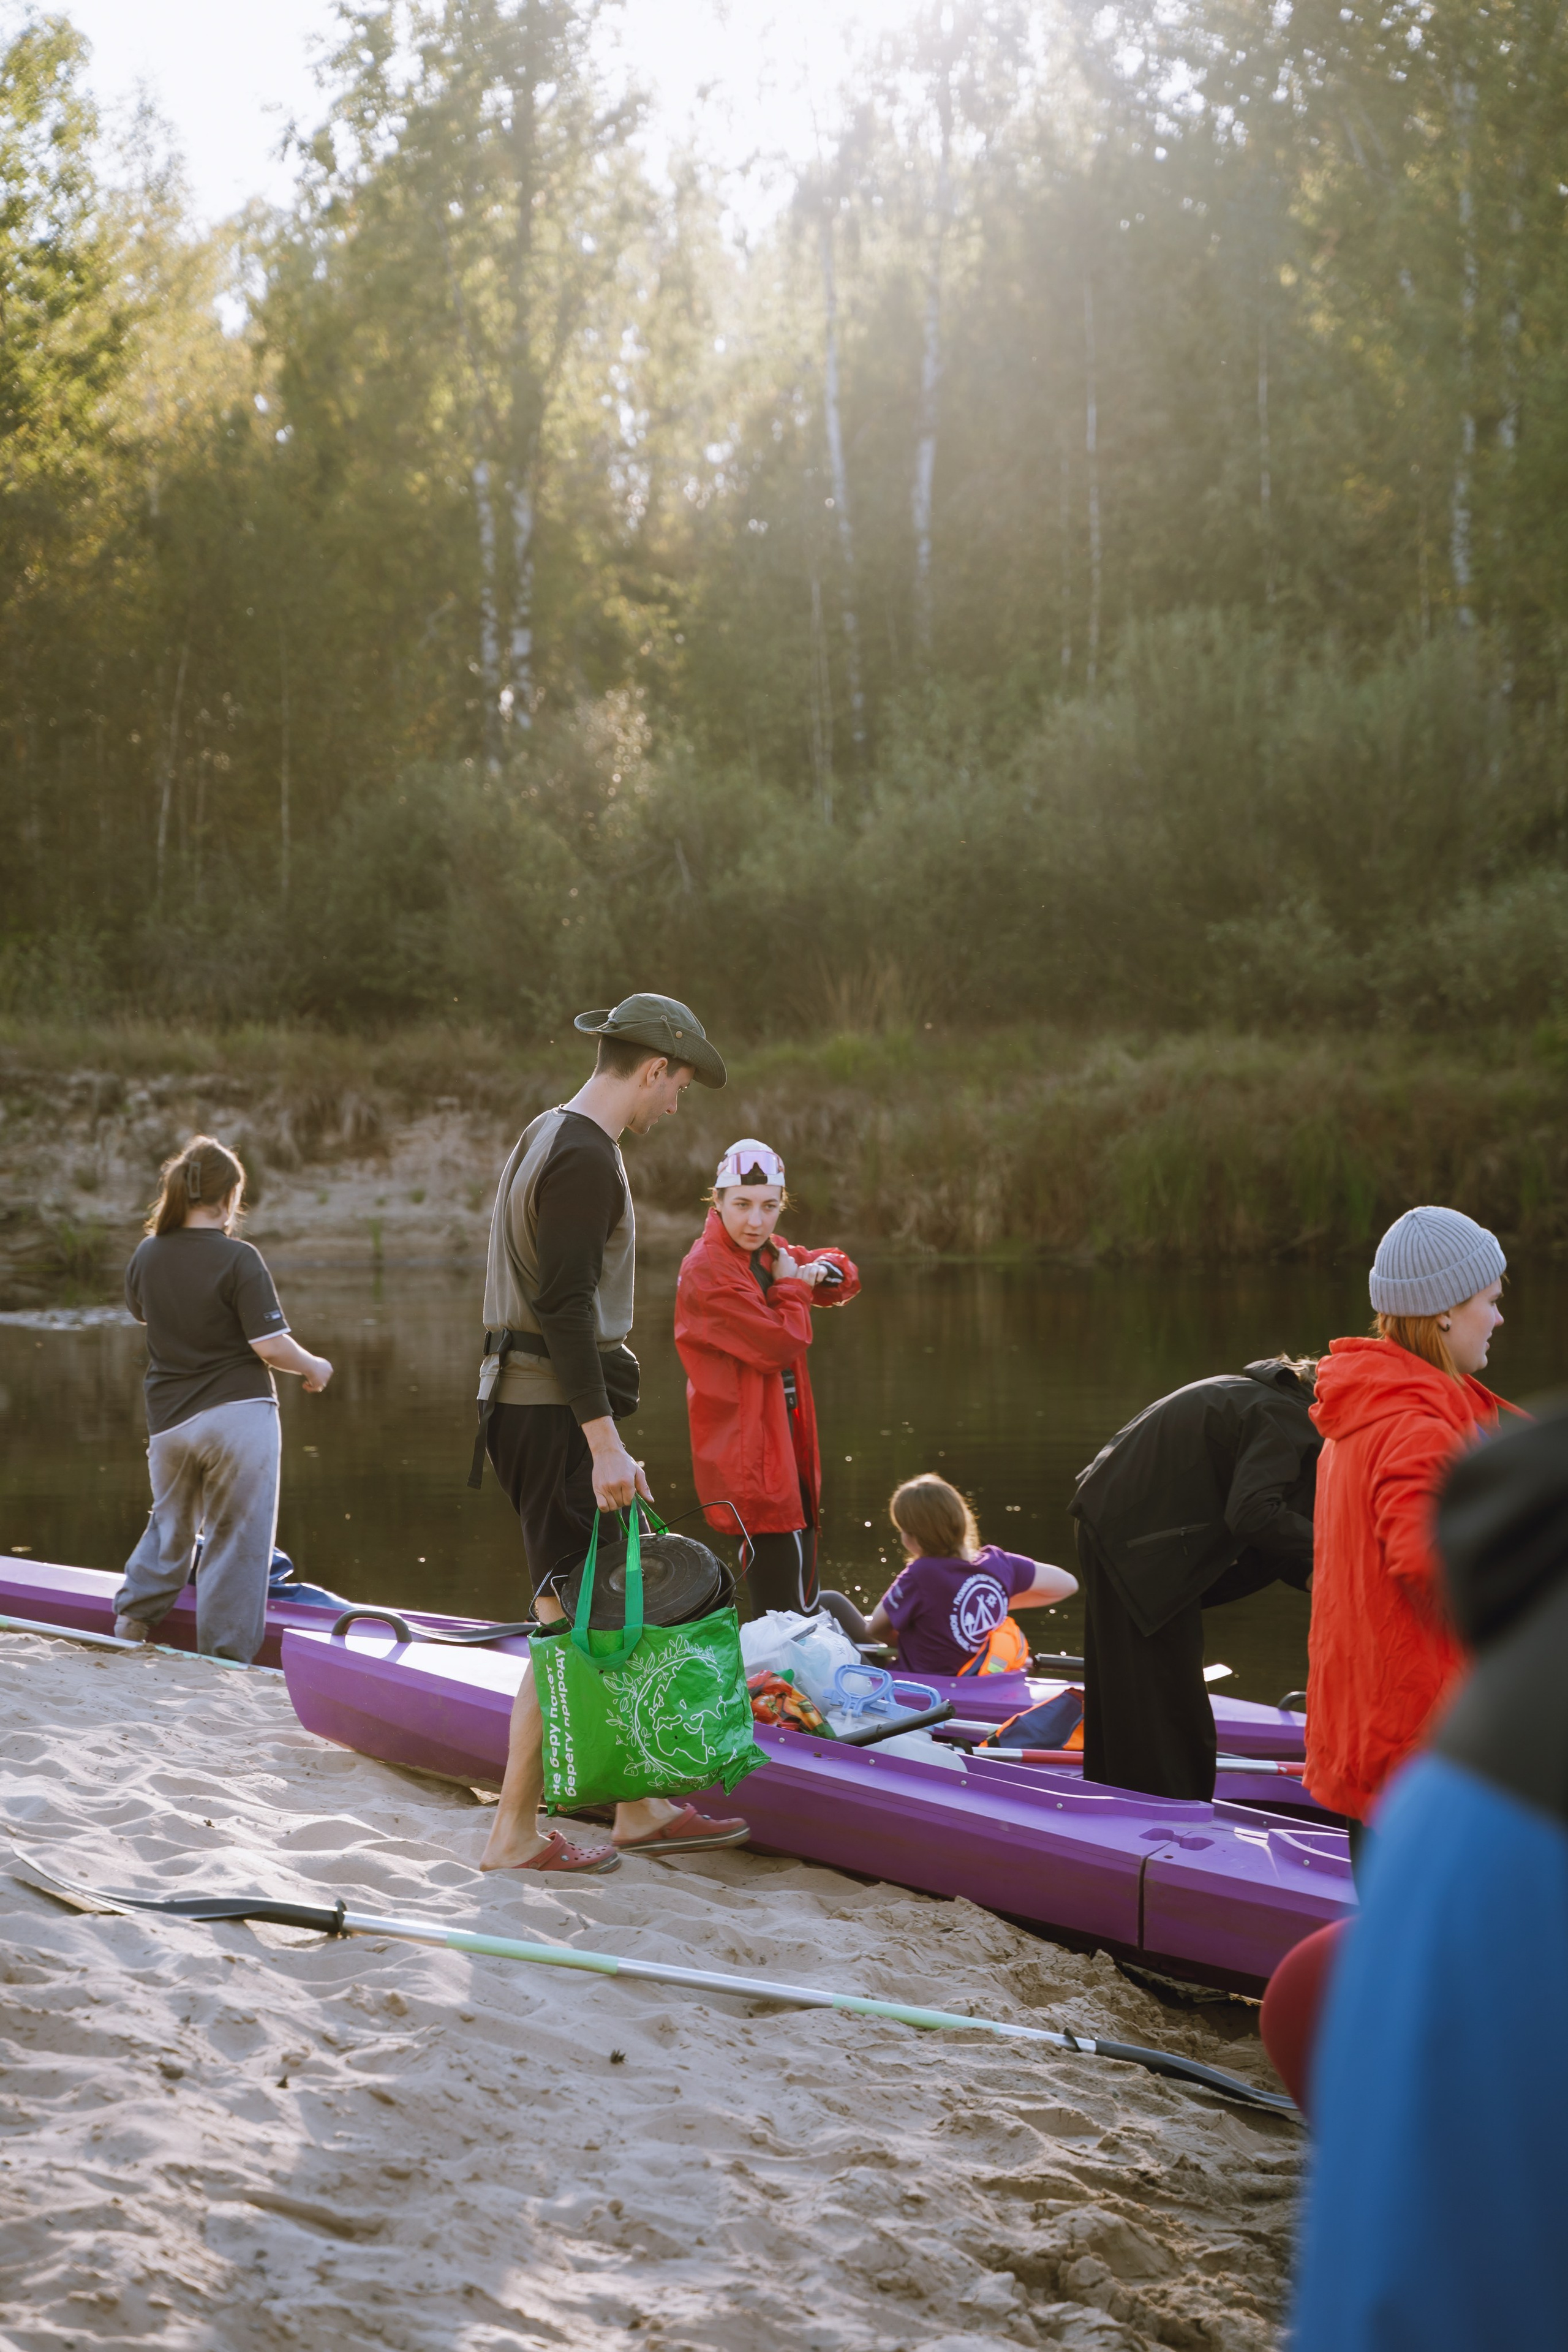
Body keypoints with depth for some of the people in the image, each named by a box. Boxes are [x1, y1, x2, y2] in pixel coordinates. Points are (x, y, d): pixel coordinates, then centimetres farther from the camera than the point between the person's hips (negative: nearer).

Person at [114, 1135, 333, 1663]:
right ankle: (225, 1657, 5)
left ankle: (133, 1617, 27)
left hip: (168, 1418, 5)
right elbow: (271, 1346, -16)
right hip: (240, 1416, -5)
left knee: (170, 1525, 26)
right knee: (236, 1541, 3)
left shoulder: (146, 1256, 1)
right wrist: (313, 1367, 1)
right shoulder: (239, 1259, -15)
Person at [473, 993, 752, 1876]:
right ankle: (515, 1833, 0)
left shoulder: (551, 1137, 18)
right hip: (557, 1414, -10)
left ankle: (640, 1808, 21)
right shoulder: (585, 1157, -15)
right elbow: (566, 1307, -22)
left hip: (532, 1404, 10)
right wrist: (604, 1444, -23)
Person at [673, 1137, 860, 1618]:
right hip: (747, 1448, -9)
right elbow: (779, 1343, -23)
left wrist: (819, 1271, -1)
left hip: (785, 1440, 9)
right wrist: (792, 1288, -6)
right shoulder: (706, 1270, -16)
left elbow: (844, 1276, 22)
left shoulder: (769, 1254, 10)